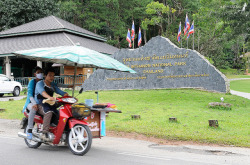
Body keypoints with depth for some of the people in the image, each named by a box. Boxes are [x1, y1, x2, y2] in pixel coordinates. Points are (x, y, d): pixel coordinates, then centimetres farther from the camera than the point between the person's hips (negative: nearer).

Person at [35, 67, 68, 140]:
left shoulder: (53, 85, 19)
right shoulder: (40, 83, -3)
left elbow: (60, 91, 6)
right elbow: (42, 92, -24)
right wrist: (49, 97, -46)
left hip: (50, 104, 6)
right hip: (40, 104, -6)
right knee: (49, 112, -35)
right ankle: (44, 133, -39)